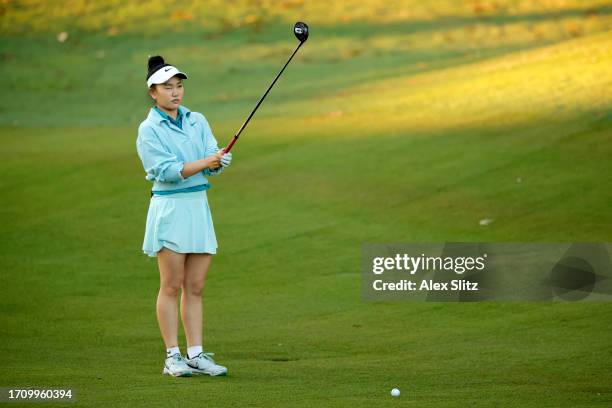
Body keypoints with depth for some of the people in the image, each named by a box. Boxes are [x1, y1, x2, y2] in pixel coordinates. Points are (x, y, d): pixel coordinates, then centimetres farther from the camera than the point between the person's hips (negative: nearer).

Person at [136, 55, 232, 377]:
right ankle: (172, 357, -1)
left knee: (195, 288, 5)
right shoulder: (148, 130, -4)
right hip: (169, 207, -5)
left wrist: (221, 161, -23)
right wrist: (205, 162, -23)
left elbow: (213, 163, 0)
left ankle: (196, 355, 7)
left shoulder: (197, 121, 11)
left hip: (199, 206, 5)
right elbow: (167, 171, -15)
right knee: (172, 286, -4)